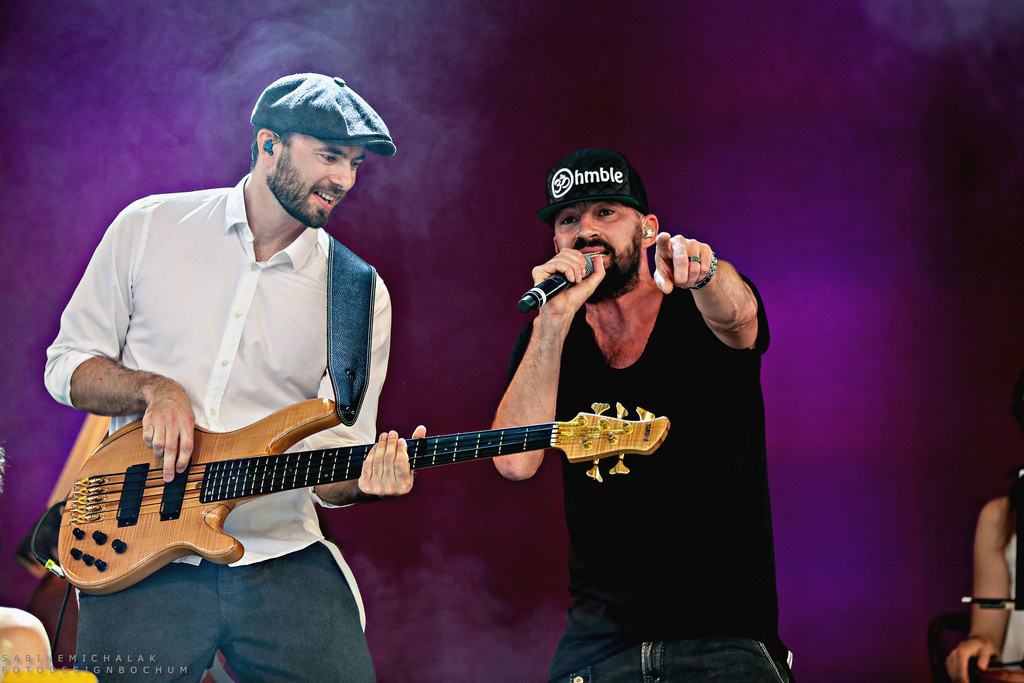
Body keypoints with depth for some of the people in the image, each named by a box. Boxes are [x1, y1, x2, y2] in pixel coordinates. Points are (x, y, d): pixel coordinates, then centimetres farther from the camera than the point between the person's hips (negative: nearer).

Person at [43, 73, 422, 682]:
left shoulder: (360, 294, 4)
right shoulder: (149, 228, 4)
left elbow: (333, 461, 3)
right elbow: (67, 365, 9)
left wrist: (366, 478, -20)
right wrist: (153, 389, -10)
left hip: (282, 558, 1)